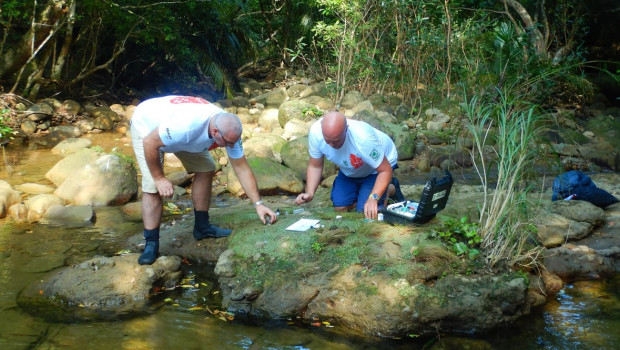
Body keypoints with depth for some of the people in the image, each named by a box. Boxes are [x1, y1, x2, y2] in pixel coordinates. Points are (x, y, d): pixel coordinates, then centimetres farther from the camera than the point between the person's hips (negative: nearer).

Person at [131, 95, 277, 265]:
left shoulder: (230, 130, -24)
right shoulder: (186, 125, -44)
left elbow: (242, 168, -17)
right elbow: (150, 143, -32)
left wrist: (258, 204, -20)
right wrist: (159, 178, -24)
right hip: (147, 129, -6)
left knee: (205, 169, -3)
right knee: (153, 187, -19)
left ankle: (202, 227, 11)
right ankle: (151, 244, -9)